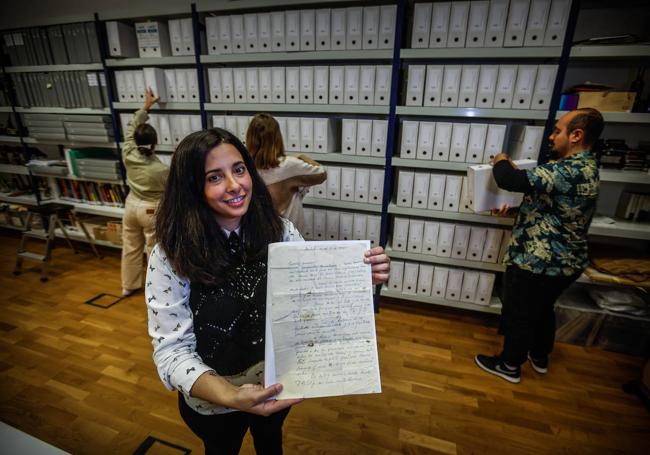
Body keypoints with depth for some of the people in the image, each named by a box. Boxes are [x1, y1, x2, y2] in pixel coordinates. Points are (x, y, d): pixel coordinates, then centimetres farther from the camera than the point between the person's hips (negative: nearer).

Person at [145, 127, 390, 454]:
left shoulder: (279, 231, -17)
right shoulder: (170, 256, -24)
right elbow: (172, 349, -22)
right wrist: (231, 396, -37)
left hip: (279, 385, 2)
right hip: (212, 401, -1)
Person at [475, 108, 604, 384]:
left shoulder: (567, 171, -27)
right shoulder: (586, 168, 7)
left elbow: (509, 180, -35)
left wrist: (501, 161, -14)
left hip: (536, 263, -9)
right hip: (565, 262, 10)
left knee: (519, 314, 10)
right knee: (543, 310, 27)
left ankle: (509, 365, 30)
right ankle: (540, 357, 47)